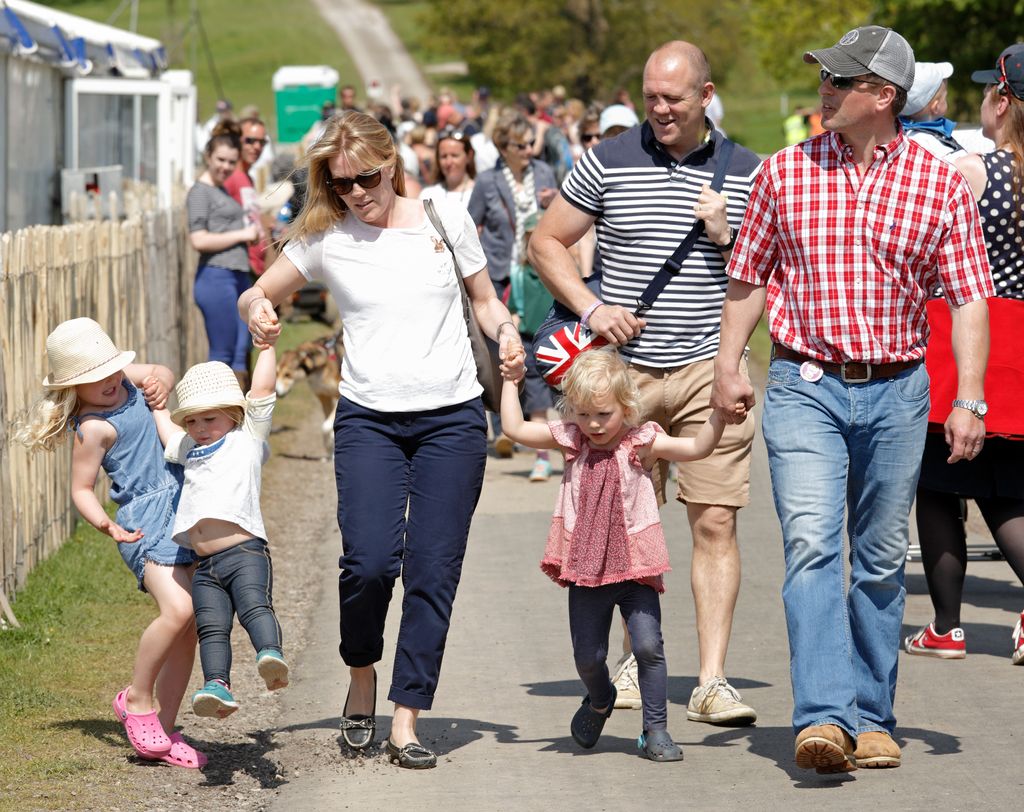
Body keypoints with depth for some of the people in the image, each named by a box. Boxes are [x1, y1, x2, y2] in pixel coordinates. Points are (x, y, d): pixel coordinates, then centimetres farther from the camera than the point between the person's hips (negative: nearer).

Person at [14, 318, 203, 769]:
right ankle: (137, 699, -7)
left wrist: (160, 382, 5)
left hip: (184, 514, 8)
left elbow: (163, 373, 28)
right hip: (146, 523, -8)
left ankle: (162, 732, 13)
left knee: (189, 629, 5)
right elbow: (81, 490, -9)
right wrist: (105, 524, -26)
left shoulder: (126, 378, 8)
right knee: (177, 610, -28)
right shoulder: (94, 428, -13)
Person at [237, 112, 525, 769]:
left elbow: (486, 299, 13)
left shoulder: (446, 220, 3)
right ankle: (363, 678, 13)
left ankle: (407, 721, 3)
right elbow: (256, 294, 10)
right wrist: (258, 311, -13)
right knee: (370, 562, -16)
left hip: (453, 418, 0)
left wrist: (506, 333, -8)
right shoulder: (327, 239, 2)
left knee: (432, 572, -3)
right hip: (369, 419, 0)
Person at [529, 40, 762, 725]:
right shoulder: (608, 162, 3)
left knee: (715, 521, -9)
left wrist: (728, 238, -8)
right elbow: (547, 242, 9)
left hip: (711, 368, -1)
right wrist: (591, 307, -5)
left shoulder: (746, 174, 5)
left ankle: (712, 683, -10)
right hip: (625, 368, 1)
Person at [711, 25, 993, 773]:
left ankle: (871, 719, 19)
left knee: (882, 563, 8)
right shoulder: (786, 172, 4)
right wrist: (728, 362, 6)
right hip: (804, 387, -1)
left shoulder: (941, 186, 0)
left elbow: (969, 298, 0)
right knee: (811, 546, -16)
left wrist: (969, 398, -8)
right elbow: (749, 277, 13)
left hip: (897, 394, 1)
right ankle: (824, 717, -24)